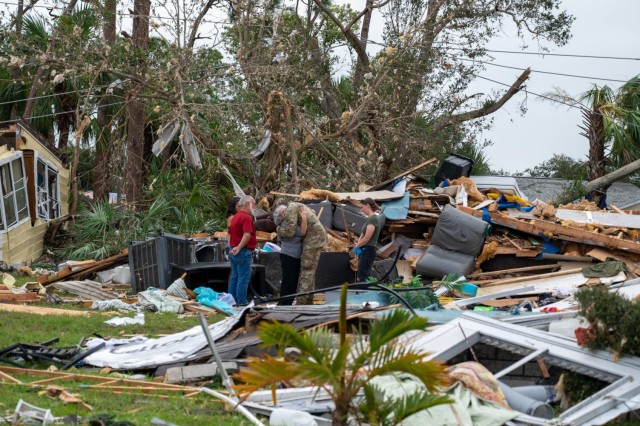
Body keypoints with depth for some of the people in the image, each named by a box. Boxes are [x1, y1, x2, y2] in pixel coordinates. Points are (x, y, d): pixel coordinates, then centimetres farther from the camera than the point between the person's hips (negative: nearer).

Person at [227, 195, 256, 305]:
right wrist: (239, 248, -27)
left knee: (234, 278, 14)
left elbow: (230, 233, 23)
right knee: (243, 279, -6)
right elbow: (247, 235, -27)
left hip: (233, 252, 10)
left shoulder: (235, 216, 16)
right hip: (243, 252, -10)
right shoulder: (246, 217, -15)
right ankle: (241, 303, -5)